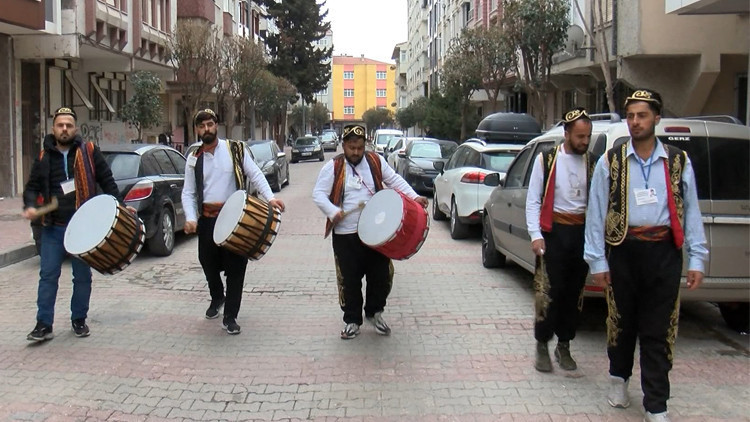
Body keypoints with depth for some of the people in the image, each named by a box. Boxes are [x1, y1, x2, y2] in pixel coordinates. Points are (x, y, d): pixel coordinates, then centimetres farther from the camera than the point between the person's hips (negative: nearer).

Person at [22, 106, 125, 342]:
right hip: (53, 227, 1)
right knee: (48, 276, 0)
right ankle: (44, 324, 5)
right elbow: (32, 187, 12)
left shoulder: (89, 152, 1)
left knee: (82, 276, 8)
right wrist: (30, 206, -8)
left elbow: (107, 181, 4)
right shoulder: (44, 157, 7)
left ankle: (79, 320, 22)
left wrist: (119, 205, -4)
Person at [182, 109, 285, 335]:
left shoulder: (235, 149, 1)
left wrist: (270, 197, -20)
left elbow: (255, 174, -4)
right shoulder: (194, 159, 8)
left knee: (235, 268, -2)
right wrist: (191, 218, -9)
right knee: (209, 265, 12)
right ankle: (217, 298, 43)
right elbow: (188, 193, 8)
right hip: (207, 219, 3)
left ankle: (230, 317, 7)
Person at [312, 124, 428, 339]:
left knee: (381, 275, 7)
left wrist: (414, 196, -4)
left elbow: (394, 180, 10)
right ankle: (352, 320, 21)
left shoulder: (376, 161, 5)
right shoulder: (333, 167, -3)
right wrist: (333, 212, -22)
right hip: (346, 235, -2)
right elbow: (318, 194, -5)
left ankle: (375, 312, 29)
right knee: (349, 280, 4)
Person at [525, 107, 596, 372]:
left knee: (574, 292, 9)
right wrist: (536, 235, -9)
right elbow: (533, 200, -1)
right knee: (549, 291, -4)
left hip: (582, 232, 3)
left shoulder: (592, 163, 8)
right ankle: (542, 346, 9)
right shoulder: (546, 160, -1)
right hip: (554, 231, -3)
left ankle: (564, 346, 22)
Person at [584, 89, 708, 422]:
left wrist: (696, 260, 3)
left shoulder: (679, 163, 7)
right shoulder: (610, 162, 3)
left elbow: (691, 212, 7)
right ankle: (618, 377, 40)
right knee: (622, 321, 14)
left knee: (658, 331, 1)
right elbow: (596, 213, 2)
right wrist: (598, 261, -1)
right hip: (623, 250, 0)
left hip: (664, 252, 0)